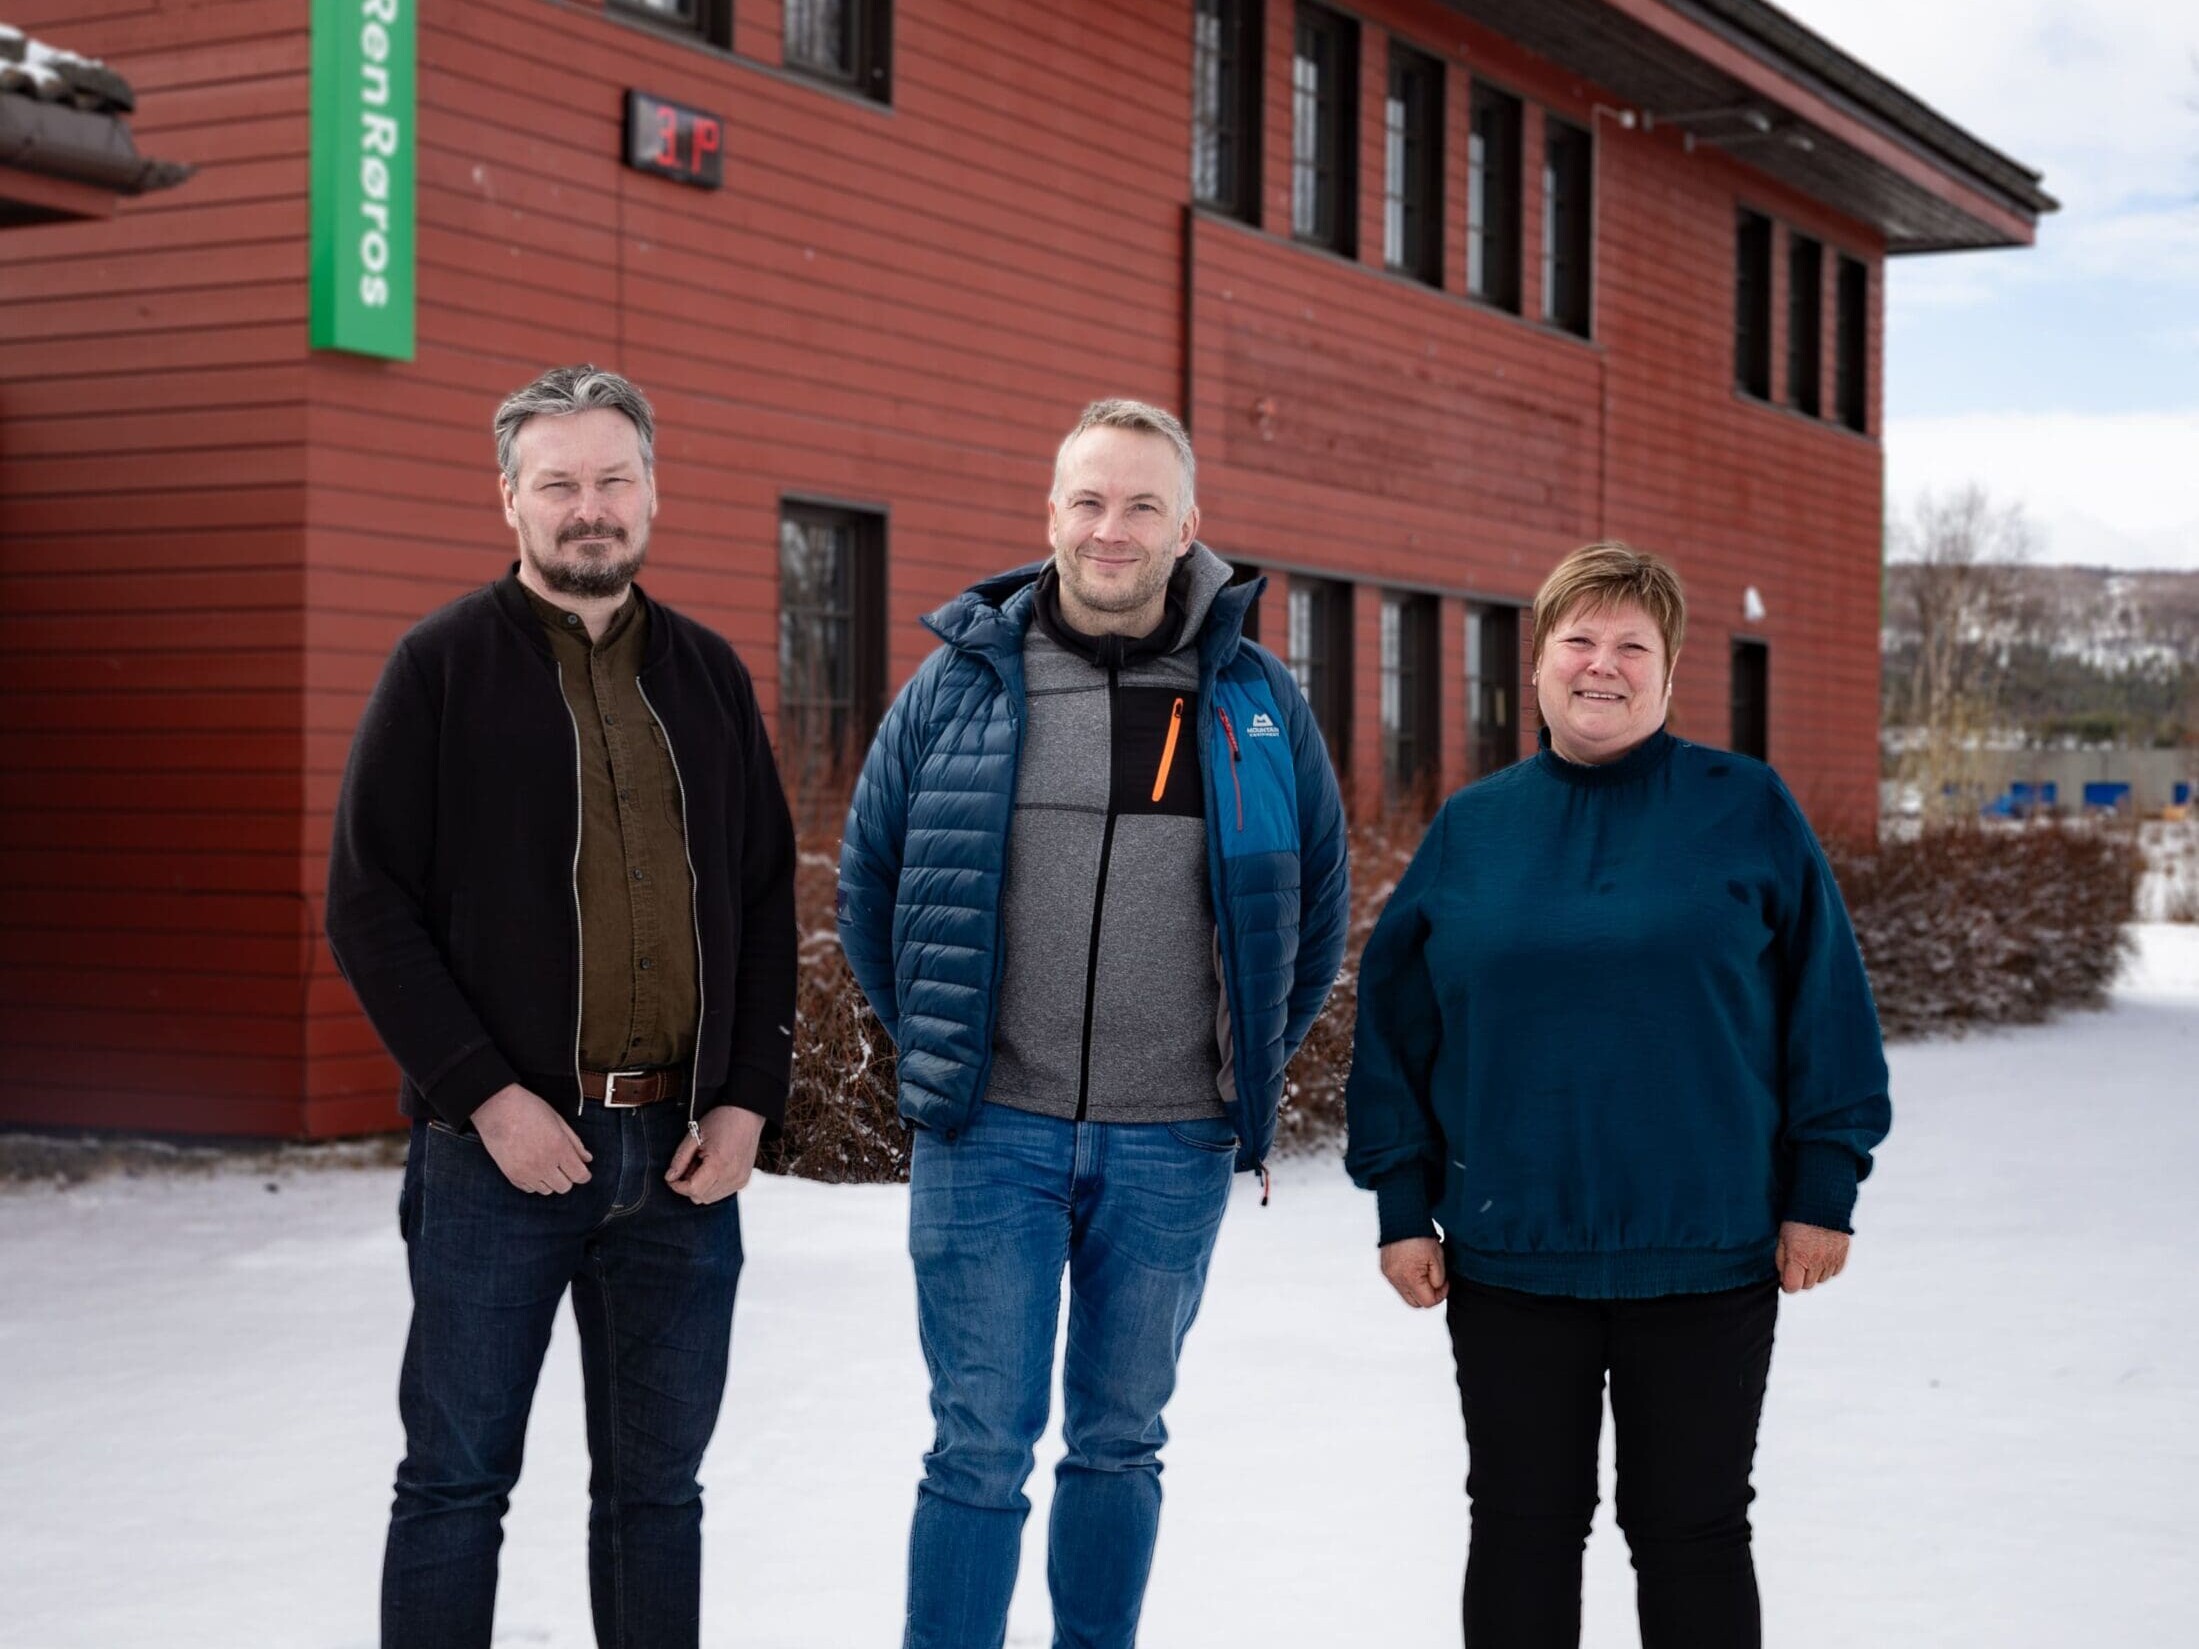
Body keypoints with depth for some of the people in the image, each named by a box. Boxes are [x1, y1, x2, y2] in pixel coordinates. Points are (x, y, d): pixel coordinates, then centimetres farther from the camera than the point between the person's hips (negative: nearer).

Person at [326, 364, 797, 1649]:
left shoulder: (708, 675, 11)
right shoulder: (447, 664, -1)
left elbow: (768, 904, 13)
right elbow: (371, 907, -5)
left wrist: (749, 1099, 1)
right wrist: (487, 1097, -13)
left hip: (685, 1155, 4)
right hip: (502, 1149, -3)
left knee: (658, 1487, 11)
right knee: (459, 1480, 4)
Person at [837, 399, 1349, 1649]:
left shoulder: (1256, 700, 3)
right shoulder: (961, 681, 0)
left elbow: (1319, 897, 13)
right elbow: (871, 876, 10)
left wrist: (1253, 1061, 11)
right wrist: (935, 1043, 7)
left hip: (1174, 1147, 1)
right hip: (989, 1135, -1)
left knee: (1121, 1444, 14)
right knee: (981, 1449, 2)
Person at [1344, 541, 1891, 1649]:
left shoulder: (1748, 811, 0)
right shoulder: (1470, 829, 6)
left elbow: (1824, 1002, -1)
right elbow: (1395, 1021, 7)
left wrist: (1822, 1190, -4)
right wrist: (1403, 1207, 2)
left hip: (1705, 1255, -2)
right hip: (1508, 1255, 2)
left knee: (1692, 1528, 9)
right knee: (1523, 1525, 11)